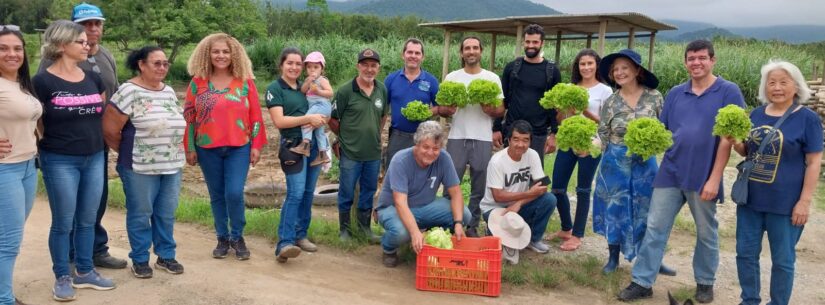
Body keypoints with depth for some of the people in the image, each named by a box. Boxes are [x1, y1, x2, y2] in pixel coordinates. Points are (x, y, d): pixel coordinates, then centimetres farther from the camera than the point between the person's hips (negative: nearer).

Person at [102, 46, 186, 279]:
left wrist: (173, 152, 11)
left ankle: (166, 256, 26)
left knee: (166, 214, 13)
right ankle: (140, 260, 19)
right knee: (140, 214, 6)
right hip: (140, 167, -6)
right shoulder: (129, 91, -12)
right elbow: (109, 129, -13)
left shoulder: (169, 92, 11)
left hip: (172, 166, 6)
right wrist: (128, 153, 0)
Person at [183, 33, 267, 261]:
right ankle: (222, 238, 24)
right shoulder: (198, 82, 2)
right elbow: (189, 117, 4)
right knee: (217, 195, 9)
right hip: (207, 149, 1)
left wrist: (256, 145, -2)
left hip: (239, 148, -1)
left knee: (234, 193, -9)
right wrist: (189, 148, 2)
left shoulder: (245, 81, 1)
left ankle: (237, 237, 11)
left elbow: (255, 115, 2)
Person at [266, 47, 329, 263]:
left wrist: (321, 119, 1)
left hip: (314, 144, 6)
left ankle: (300, 235, 19)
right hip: (293, 146, -6)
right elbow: (279, 121, -13)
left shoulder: (306, 87, 14)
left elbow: (323, 111, 22)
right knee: (296, 193, -17)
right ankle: (284, 243, -20)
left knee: (308, 193, 9)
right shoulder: (274, 89, -3)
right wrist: (308, 118, -16)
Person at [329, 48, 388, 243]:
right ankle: (344, 229, 22)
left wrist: (376, 135, 11)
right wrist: (345, 137, 4)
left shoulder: (382, 90, 3)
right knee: (346, 193, 6)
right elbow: (333, 120, -4)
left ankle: (365, 227, 30)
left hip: (374, 153, 4)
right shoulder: (345, 91, -12)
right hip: (350, 153, -4)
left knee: (369, 192, 15)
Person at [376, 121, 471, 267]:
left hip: (425, 206, 5)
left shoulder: (443, 158, -14)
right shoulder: (401, 161, -27)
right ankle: (389, 249, 0)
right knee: (400, 232, -38)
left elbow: (455, 193, -10)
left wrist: (458, 223, -28)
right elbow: (400, 203, -35)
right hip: (393, 207, -4)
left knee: (464, 215, -18)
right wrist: (415, 233, -49)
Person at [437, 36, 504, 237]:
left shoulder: (492, 78, 6)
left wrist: (492, 110, -17)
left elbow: (501, 110, 5)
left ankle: (472, 226, 17)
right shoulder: (452, 77, 7)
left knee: (479, 188, 6)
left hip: (483, 140, 0)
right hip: (457, 138, 0)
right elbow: (442, 108, 8)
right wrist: (446, 110, -15)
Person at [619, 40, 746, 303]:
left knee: (706, 233, 12)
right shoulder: (676, 93, 8)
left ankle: (705, 282, 29)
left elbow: (727, 138, -9)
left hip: (703, 176, -3)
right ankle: (642, 282, 10)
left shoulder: (728, 91, -5)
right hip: (670, 172, 4)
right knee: (655, 228, 4)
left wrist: (714, 179, -13)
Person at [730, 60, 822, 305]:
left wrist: (805, 201, -14)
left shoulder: (808, 118, -8)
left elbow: (814, 162, -9)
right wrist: (734, 142, -8)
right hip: (750, 198, 5)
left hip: (785, 203, -5)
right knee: (746, 253, 12)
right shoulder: (757, 114, 5)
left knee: (782, 259, 8)